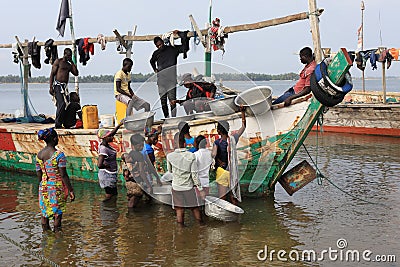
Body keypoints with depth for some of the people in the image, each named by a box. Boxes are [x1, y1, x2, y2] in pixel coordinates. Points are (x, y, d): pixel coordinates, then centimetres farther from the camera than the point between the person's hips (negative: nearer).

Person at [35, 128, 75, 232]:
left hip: (44, 187, 6)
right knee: (57, 214, 5)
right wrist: (70, 190, -11)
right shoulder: (59, 154, -15)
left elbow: (39, 175, 8)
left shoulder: (39, 154, 2)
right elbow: (63, 175, -16)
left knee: (45, 213, 14)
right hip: (57, 187, -6)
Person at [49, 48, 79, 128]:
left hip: (65, 86, 7)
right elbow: (52, 74, -4)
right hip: (58, 85, -7)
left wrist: (72, 62, 7)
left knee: (67, 104, 2)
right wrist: (51, 87, -12)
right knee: (61, 104, -18)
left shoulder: (69, 64, 20)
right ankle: (58, 124, -15)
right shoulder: (58, 61, 0)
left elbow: (76, 73, 9)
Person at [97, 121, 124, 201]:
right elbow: (99, 165, -31)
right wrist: (108, 166, -16)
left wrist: (119, 124, 16)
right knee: (109, 196, -1)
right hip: (107, 176, -10)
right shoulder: (103, 149, -24)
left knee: (114, 194, 17)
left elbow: (112, 133, 16)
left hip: (111, 174, 10)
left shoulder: (105, 144, 1)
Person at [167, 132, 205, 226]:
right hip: (189, 187, 0)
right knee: (195, 208, 14)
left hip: (176, 187, 0)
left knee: (179, 211, 6)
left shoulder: (170, 156, -10)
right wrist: (200, 189, -3)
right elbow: (194, 175, -10)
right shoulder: (191, 156, -12)